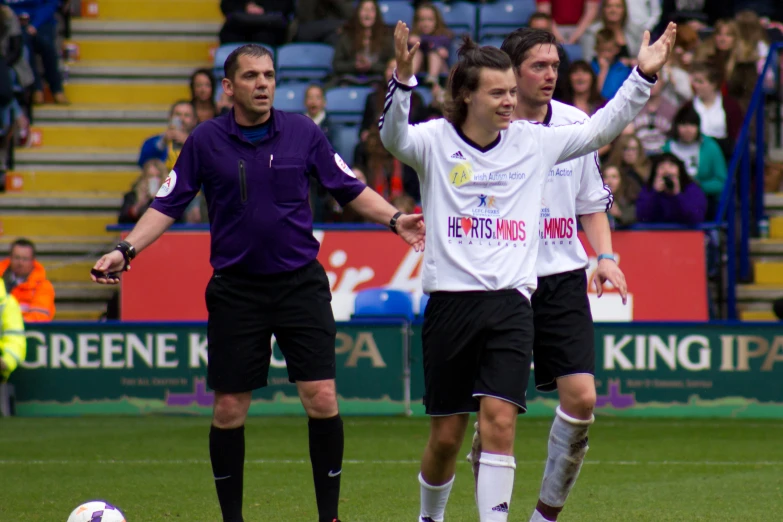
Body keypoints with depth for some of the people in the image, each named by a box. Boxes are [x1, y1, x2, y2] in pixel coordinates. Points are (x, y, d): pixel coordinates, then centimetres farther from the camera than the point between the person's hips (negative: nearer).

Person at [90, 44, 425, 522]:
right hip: (236, 290, 0)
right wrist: (126, 251, -8)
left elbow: (351, 190, 8)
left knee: (322, 400, -9)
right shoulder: (206, 141, -1)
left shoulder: (304, 133, 1)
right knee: (229, 410, 2)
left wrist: (395, 219, -6)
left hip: (301, 284, 0)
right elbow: (168, 205, 4)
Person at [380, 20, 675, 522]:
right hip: (451, 302, -2)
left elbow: (601, 128, 14)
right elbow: (394, 137, -22)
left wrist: (643, 77, 4)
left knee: (499, 420, -15)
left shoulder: (534, 142, 9)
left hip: (511, 302, 2)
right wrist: (403, 80, -39)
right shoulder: (436, 141, -2)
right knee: (446, 436, 6)